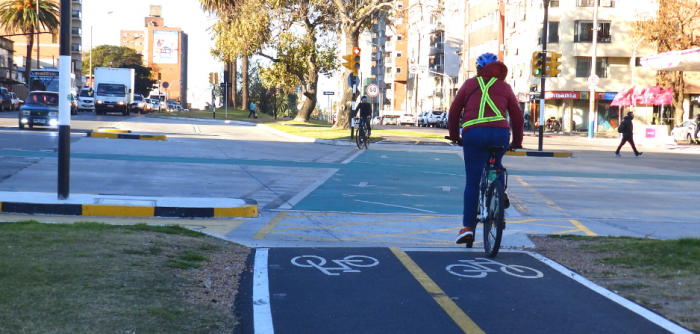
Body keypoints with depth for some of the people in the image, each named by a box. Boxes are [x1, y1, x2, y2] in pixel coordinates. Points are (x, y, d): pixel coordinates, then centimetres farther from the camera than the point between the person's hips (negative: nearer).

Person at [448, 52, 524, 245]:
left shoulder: (469, 84, 18)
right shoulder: (504, 87, 20)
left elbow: (454, 112, 17)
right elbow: (517, 116, 18)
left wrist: (454, 135, 30)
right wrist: (517, 142, 28)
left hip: (473, 133, -1)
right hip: (500, 133, 1)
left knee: (472, 182, 2)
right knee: (496, 164, 33)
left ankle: (468, 227, -2)